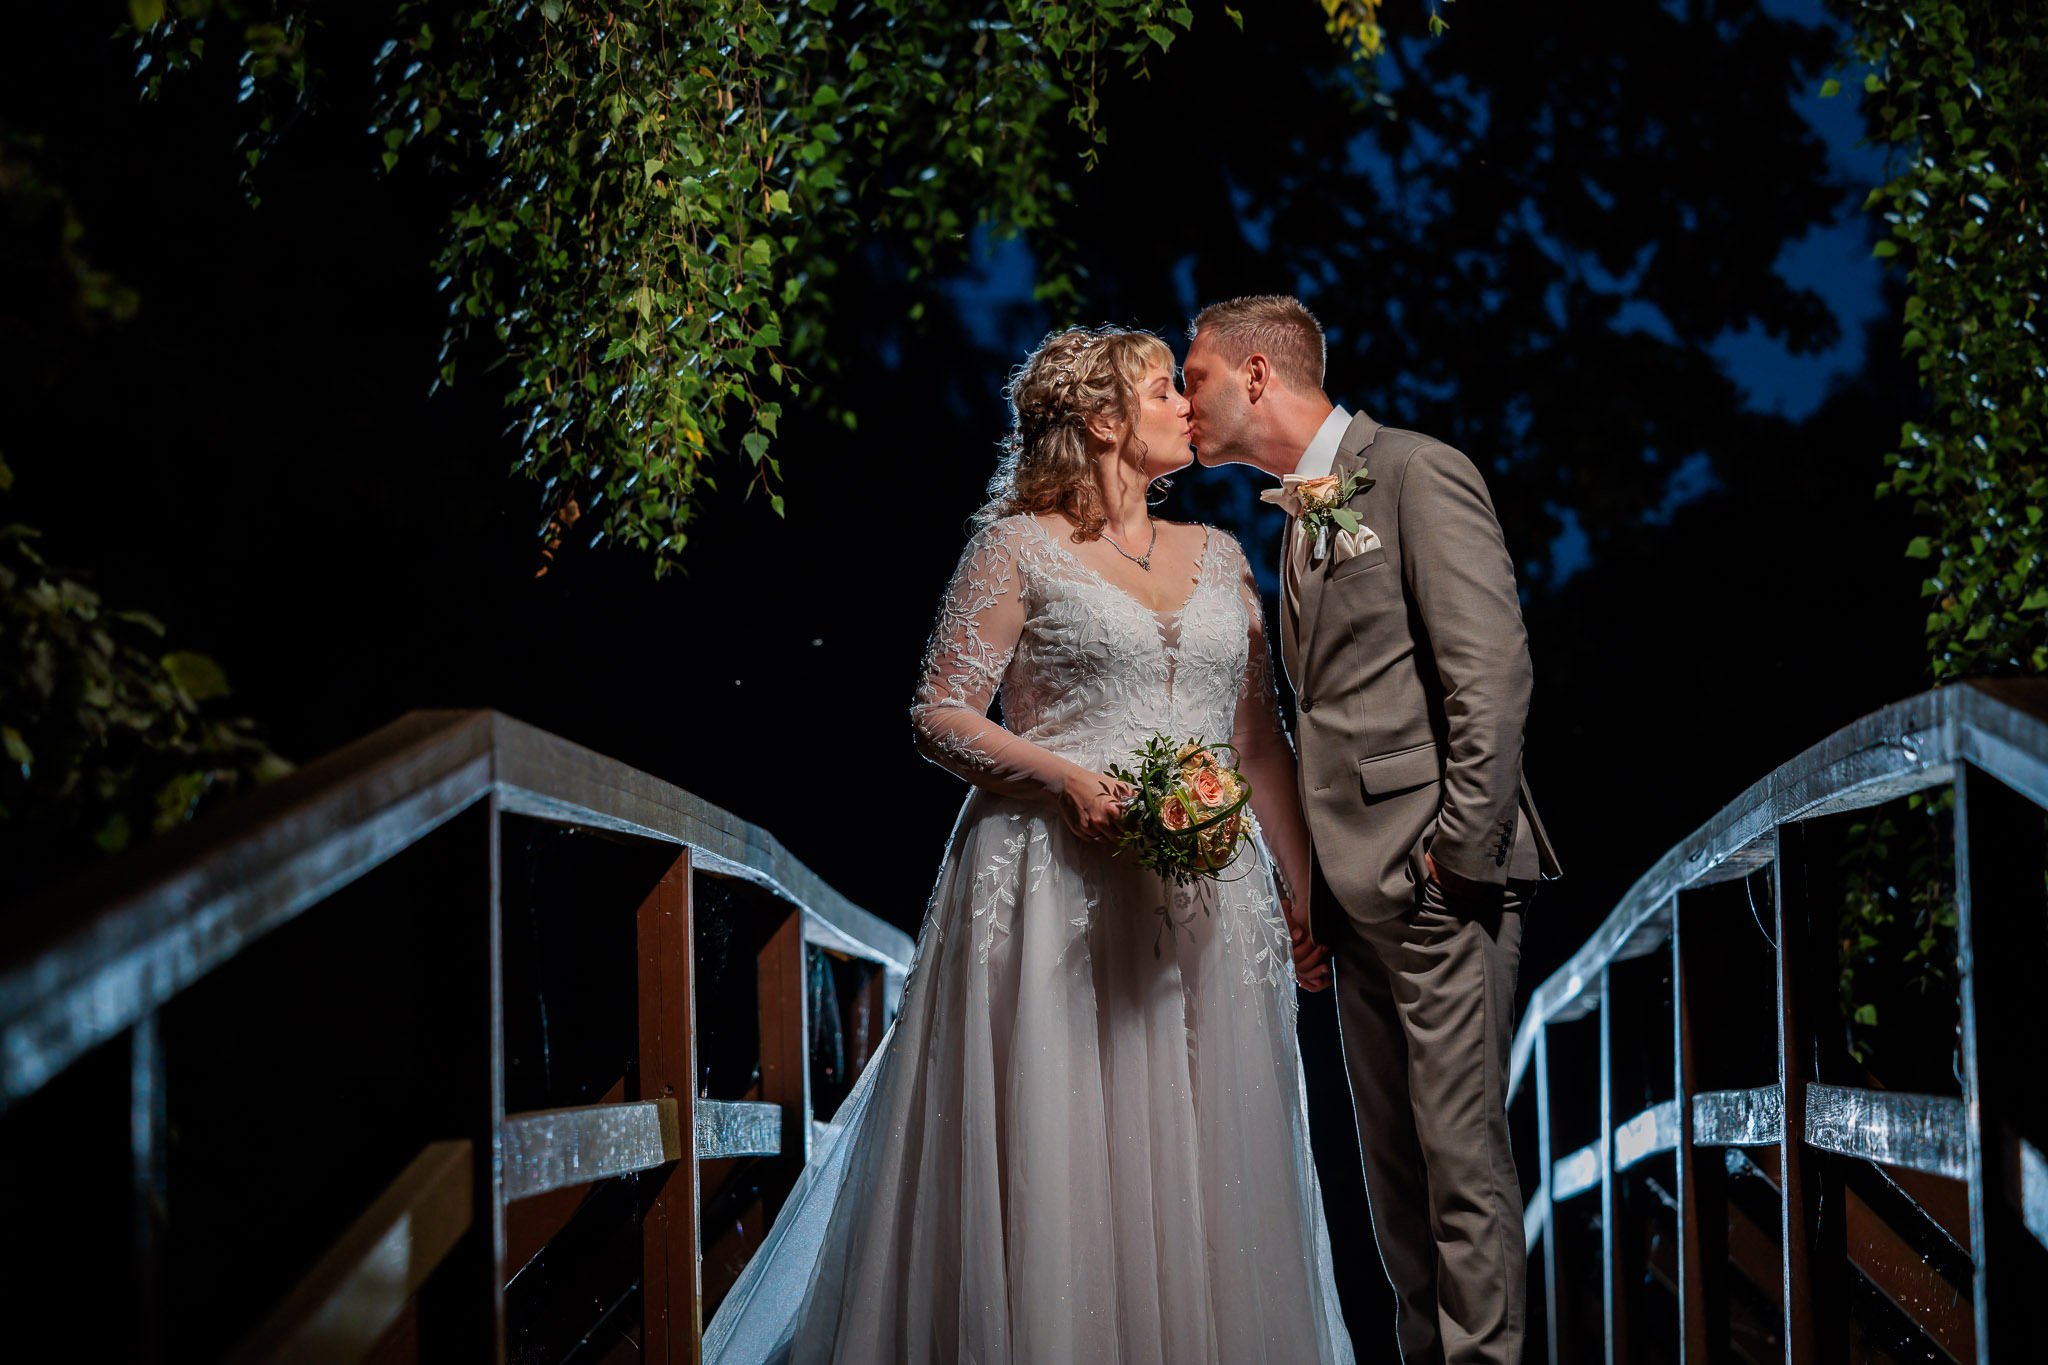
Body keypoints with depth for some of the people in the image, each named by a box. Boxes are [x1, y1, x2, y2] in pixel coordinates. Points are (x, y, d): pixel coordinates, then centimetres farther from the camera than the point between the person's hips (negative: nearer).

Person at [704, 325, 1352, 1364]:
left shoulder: (1218, 557, 16)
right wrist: (1064, 777, -17)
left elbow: (1260, 738, 17)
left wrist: (1308, 886, 9)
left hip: (1202, 902, 5)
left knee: (1195, 1169, 4)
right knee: (1052, 1157, -5)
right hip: (1057, 885, -5)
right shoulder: (1020, 549, 1)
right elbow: (941, 714, -2)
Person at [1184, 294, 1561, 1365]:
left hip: (1437, 879, -9)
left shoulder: (1418, 474, -6)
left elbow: (1493, 672, -13)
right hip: (1357, 887, 9)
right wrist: (1315, 872, 10)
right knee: (1391, 1154, 11)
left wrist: (1458, 847, -17)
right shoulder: (1299, 514, 20)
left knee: (1460, 1151, -6)